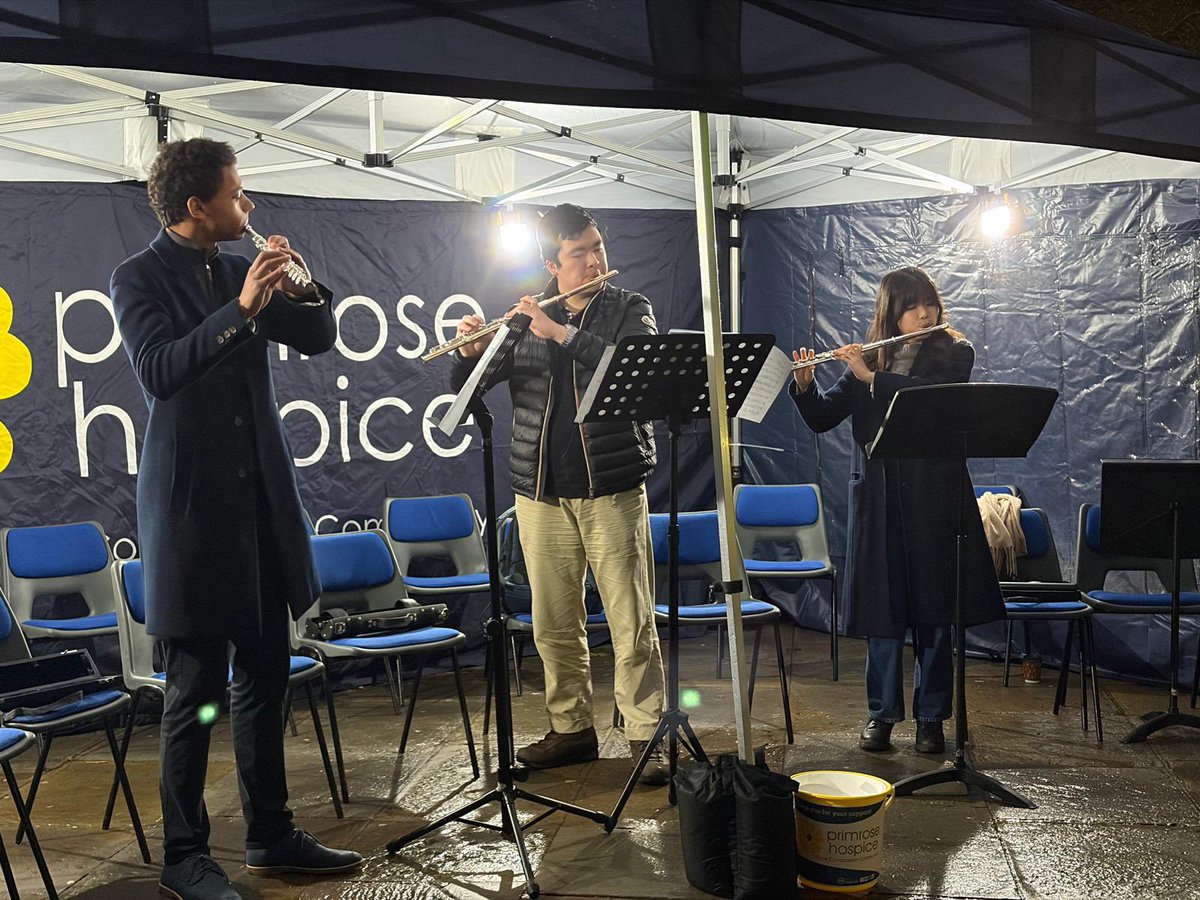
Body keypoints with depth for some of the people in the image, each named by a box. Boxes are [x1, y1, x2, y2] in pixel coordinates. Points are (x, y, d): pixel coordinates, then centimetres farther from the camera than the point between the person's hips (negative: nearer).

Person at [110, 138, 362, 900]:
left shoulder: (241, 270, 11)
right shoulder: (140, 278, -7)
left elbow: (319, 338, 10)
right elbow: (160, 372, -22)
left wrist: (298, 287, -7)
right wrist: (241, 309, -29)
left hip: (262, 498, 7)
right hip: (193, 503, -6)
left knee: (265, 676, 13)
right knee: (198, 690, 0)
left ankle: (272, 835, 26)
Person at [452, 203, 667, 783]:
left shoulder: (631, 310, 4)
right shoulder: (526, 319, 10)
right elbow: (467, 386, 10)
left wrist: (562, 333, -22)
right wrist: (472, 352, -13)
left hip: (612, 489, -3)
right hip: (541, 493, 3)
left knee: (632, 622, -3)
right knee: (554, 624, 9)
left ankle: (645, 738, 7)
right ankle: (571, 730, 24)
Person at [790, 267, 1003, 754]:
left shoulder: (955, 353, 4)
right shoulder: (869, 359, 10)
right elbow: (822, 418, 4)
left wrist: (871, 377, -19)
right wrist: (804, 385, -14)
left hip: (935, 498, -1)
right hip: (878, 499, 2)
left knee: (934, 612, 4)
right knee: (883, 609, 5)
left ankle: (931, 715, 17)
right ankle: (882, 713, 18)